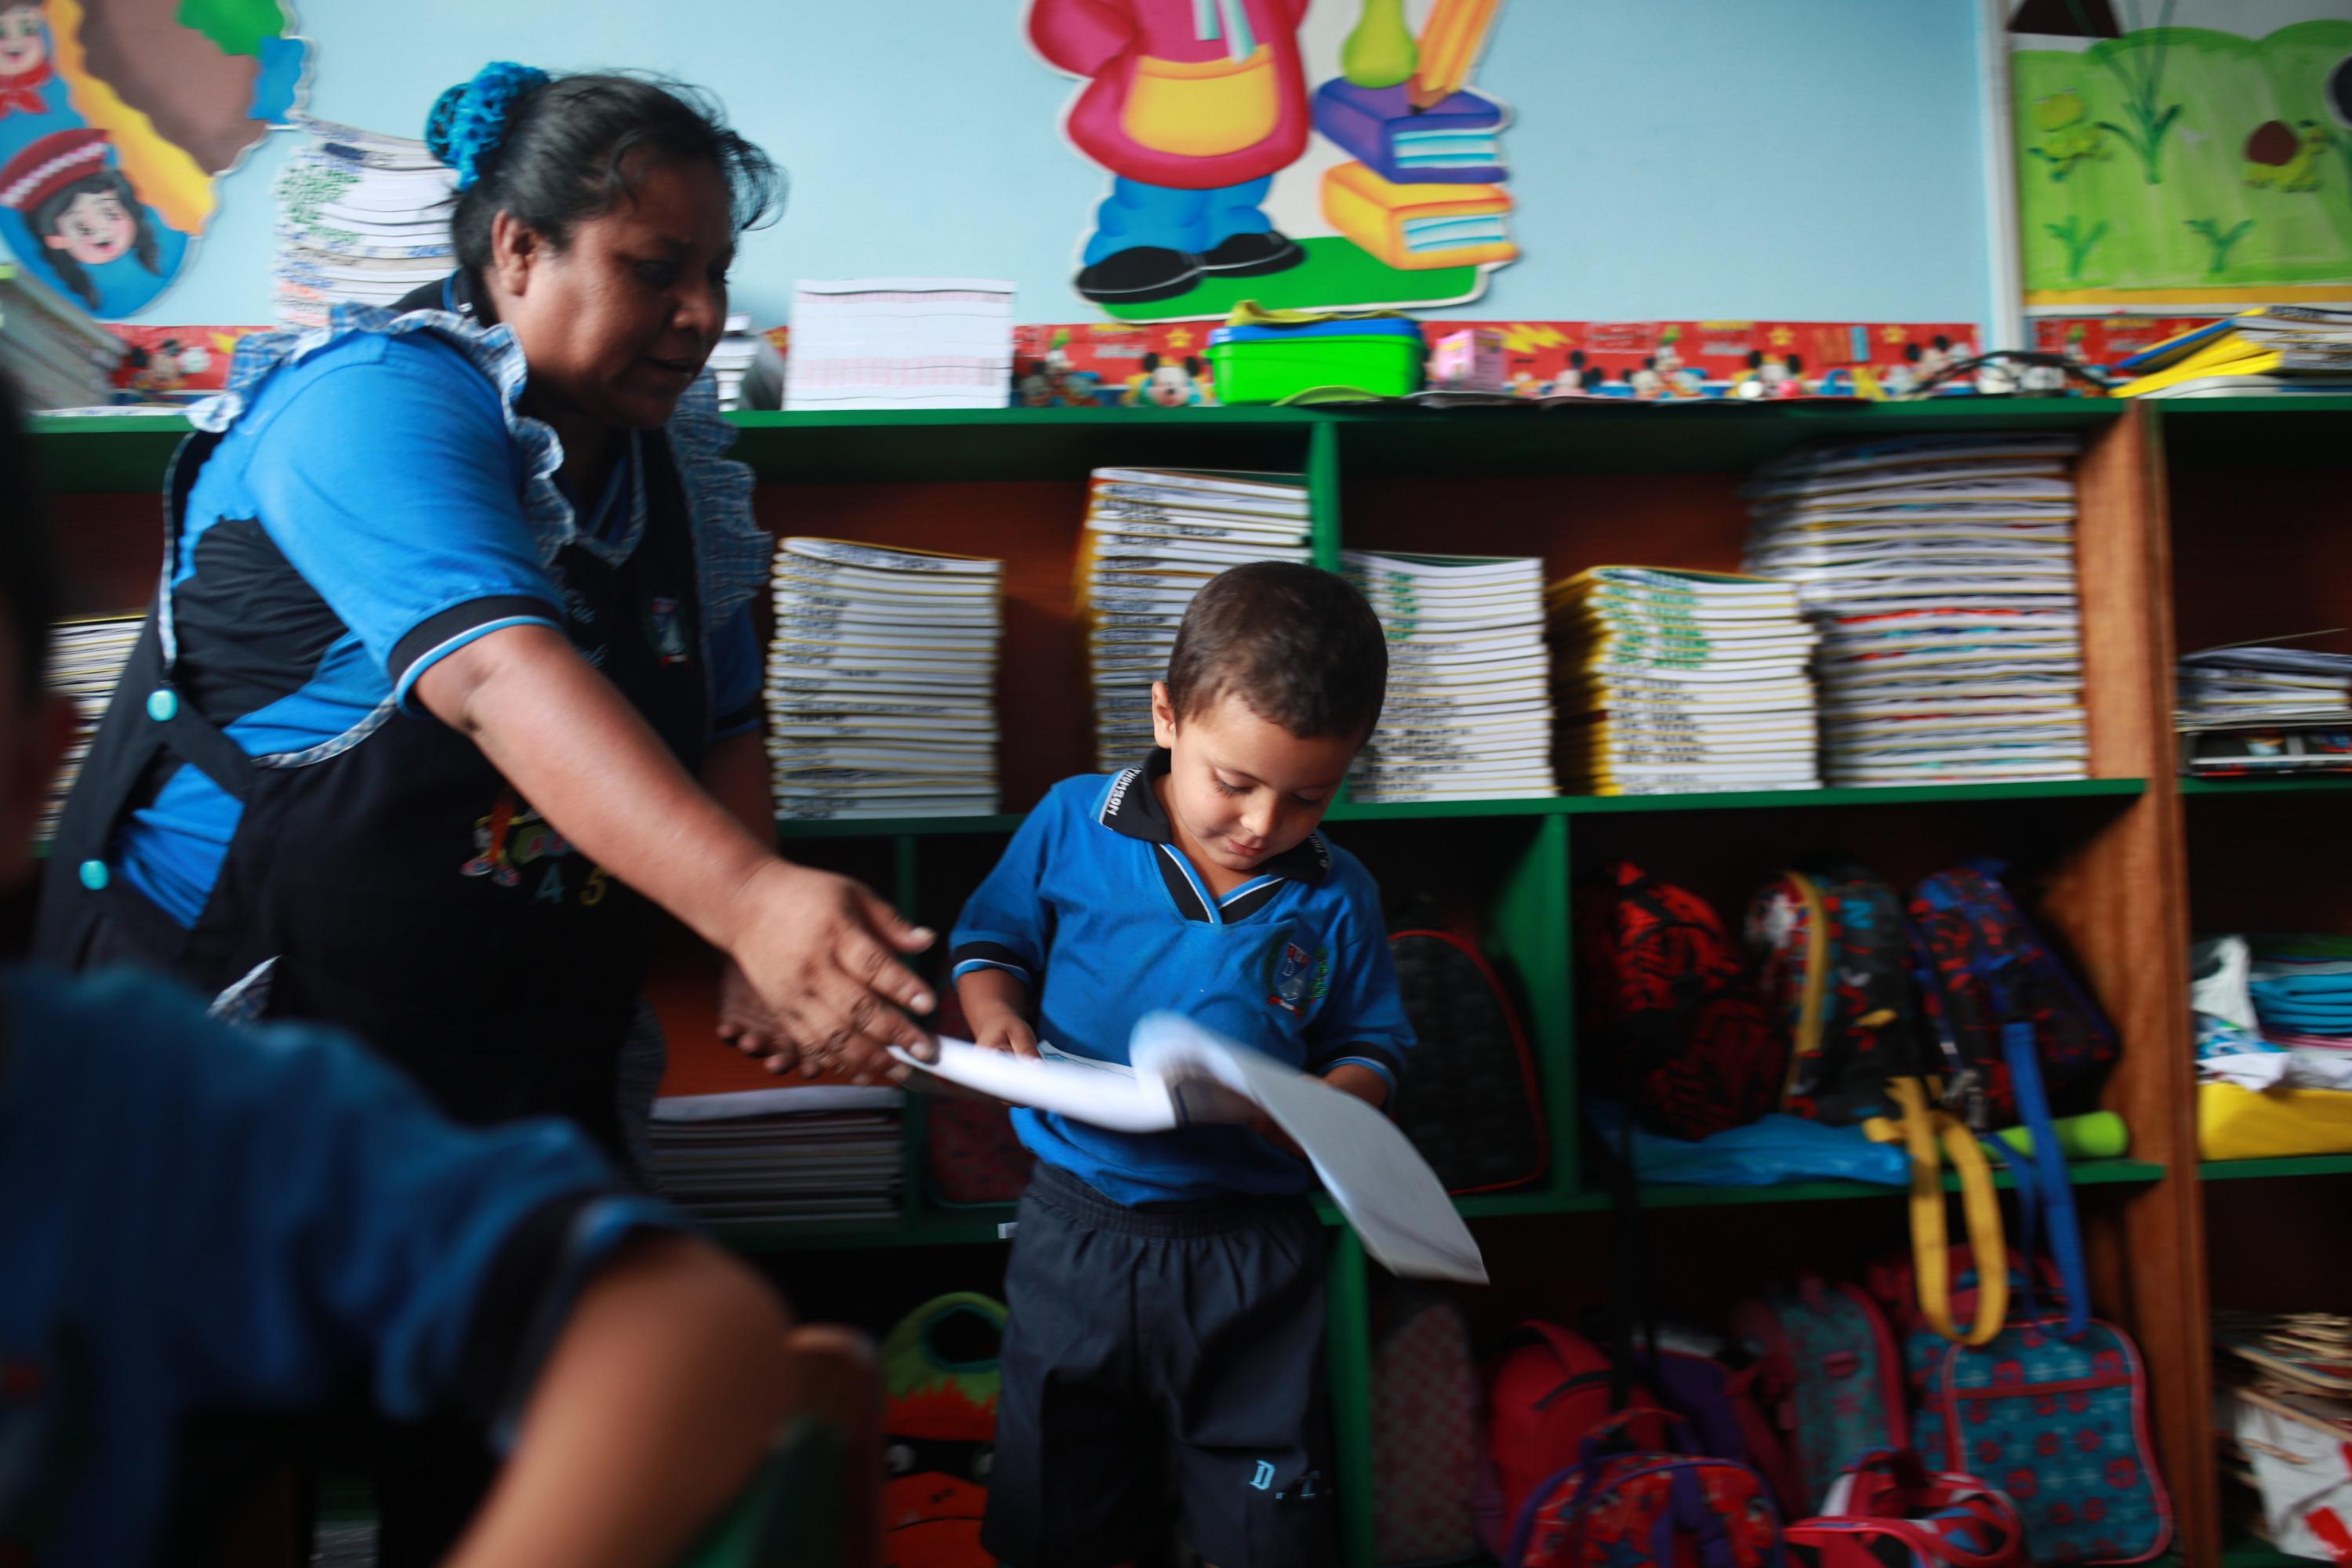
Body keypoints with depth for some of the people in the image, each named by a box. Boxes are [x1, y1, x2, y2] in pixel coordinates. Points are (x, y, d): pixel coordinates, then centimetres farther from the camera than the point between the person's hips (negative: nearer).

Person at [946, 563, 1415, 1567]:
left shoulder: (1335, 899, -2)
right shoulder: (1071, 825, -4)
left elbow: (1372, 1051, 5)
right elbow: (989, 942, 7)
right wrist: (997, 1016, -13)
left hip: (1251, 1251, 0)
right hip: (1077, 1233, 1)